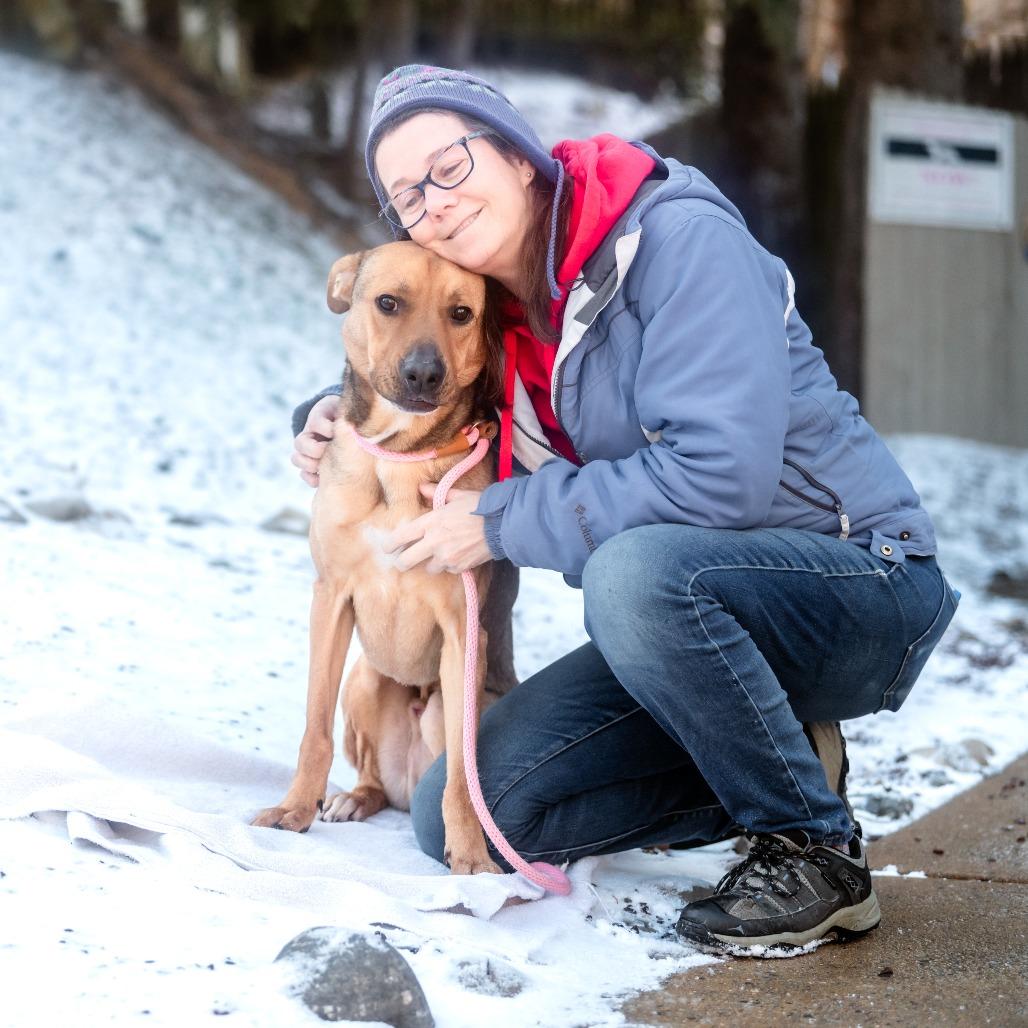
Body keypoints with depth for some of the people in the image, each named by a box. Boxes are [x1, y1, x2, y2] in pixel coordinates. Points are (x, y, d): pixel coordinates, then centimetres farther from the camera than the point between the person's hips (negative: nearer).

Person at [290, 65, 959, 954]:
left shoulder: (679, 237, -18)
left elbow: (722, 474, -30)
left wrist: (504, 521, -21)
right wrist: (332, 421, 2)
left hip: (860, 584, -7)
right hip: (682, 618, 7)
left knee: (634, 566, -38)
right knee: (460, 817, -4)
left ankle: (815, 847, -16)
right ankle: (774, 765, 6)